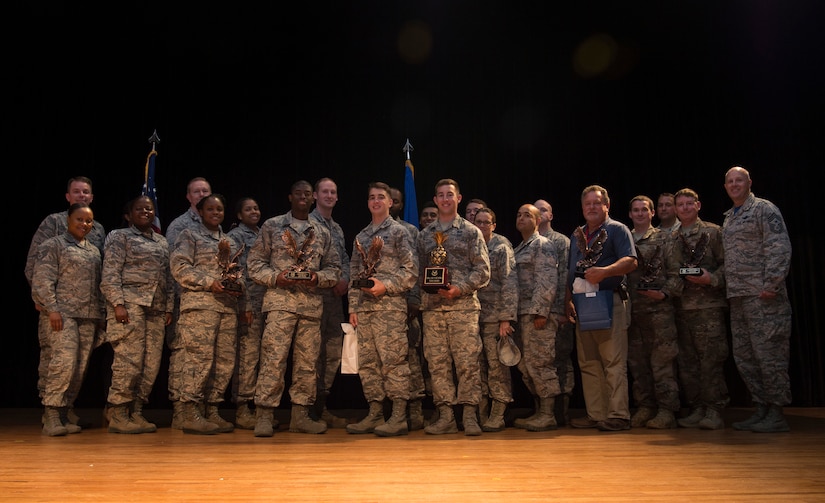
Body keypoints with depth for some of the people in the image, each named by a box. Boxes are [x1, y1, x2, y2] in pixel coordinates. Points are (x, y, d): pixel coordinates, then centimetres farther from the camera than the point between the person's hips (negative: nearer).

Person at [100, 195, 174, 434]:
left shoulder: (162, 242, 22)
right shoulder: (120, 236, 5)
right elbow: (110, 273, -5)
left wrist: (169, 307, 12)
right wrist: (117, 303, -15)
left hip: (156, 309, 6)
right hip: (130, 304, -6)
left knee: (151, 364, 3)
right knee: (129, 360, -10)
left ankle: (136, 413, 12)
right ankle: (118, 415, -2)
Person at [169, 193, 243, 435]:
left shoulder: (230, 242, 24)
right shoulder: (189, 236, 7)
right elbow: (179, 266, -5)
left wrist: (239, 284, 1)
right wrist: (209, 283, -14)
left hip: (228, 306, 6)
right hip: (200, 304, -6)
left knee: (225, 360, 3)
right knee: (200, 356, -11)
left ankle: (212, 411, 12)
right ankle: (191, 413, -5)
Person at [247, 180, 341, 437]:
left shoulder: (322, 233, 16)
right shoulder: (272, 226, 7)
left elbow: (334, 267, 15)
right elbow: (255, 262, 4)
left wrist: (319, 278, -5)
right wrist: (275, 277, -11)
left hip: (312, 304, 4)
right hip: (280, 301, -3)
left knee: (308, 361, 6)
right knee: (273, 357, -8)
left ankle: (301, 415, 15)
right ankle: (264, 415, 0)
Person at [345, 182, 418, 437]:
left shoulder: (398, 231, 1)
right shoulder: (361, 237, 18)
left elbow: (411, 270, -6)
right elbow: (355, 274, 18)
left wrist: (385, 286, -16)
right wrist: (353, 307, 11)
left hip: (391, 305, -6)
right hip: (365, 307, 7)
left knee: (393, 359, -6)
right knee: (367, 362, 8)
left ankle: (399, 416, 0)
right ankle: (375, 414, 16)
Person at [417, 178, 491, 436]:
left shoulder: (471, 231, 5)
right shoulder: (425, 234, 15)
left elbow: (483, 271, -1)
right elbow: (420, 272, 16)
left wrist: (459, 288, -13)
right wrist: (421, 296, 1)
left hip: (463, 306, -3)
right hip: (432, 307, 3)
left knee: (467, 362, -4)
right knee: (437, 363, 4)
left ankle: (470, 416, 5)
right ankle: (446, 416, 12)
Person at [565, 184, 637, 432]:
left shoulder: (617, 229, 1)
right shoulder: (577, 234, 20)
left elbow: (630, 261, -12)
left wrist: (605, 271, -27)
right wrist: (568, 299, 11)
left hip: (610, 302, -7)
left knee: (614, 362, -7)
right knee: (588, 363, 8)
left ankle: (618, 415, -2)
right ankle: (595, 414, 15)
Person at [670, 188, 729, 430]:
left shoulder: (713, 232, 4)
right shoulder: (672, 239, 15)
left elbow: (726, 263, -1)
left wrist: (711, 278, -17)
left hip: (709, 304, -5)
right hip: (682, 306, 5)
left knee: (711, 359, -6)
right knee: (687, 361, 6)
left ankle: (714, 411, 1)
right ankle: (697, 409, 15)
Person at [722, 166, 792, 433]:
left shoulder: (764, 209, -2)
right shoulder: (728, 218, 21)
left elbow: (780, 248, -11)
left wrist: (771, 285, -18)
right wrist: (726, 286, 13)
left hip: (762, 295, -8)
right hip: (737, 298, 8)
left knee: (769, 354, -5)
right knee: (743, 356, 9)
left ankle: (777, 414, 3)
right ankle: (762, 408, 18)